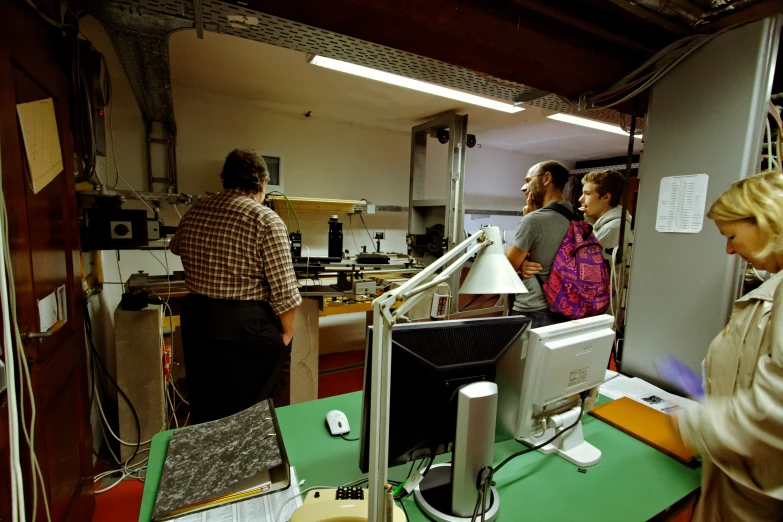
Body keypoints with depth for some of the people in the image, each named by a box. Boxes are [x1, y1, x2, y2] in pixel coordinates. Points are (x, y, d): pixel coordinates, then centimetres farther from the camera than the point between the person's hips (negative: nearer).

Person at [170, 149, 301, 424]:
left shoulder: (193, 214, 5)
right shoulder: (266, 220, -16)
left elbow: (176, 247, 28)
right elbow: (284, 289, -19)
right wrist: (286, 334, -5)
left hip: (196, 321, 7)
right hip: (247, 327, -6)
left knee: (203, 407, 24)